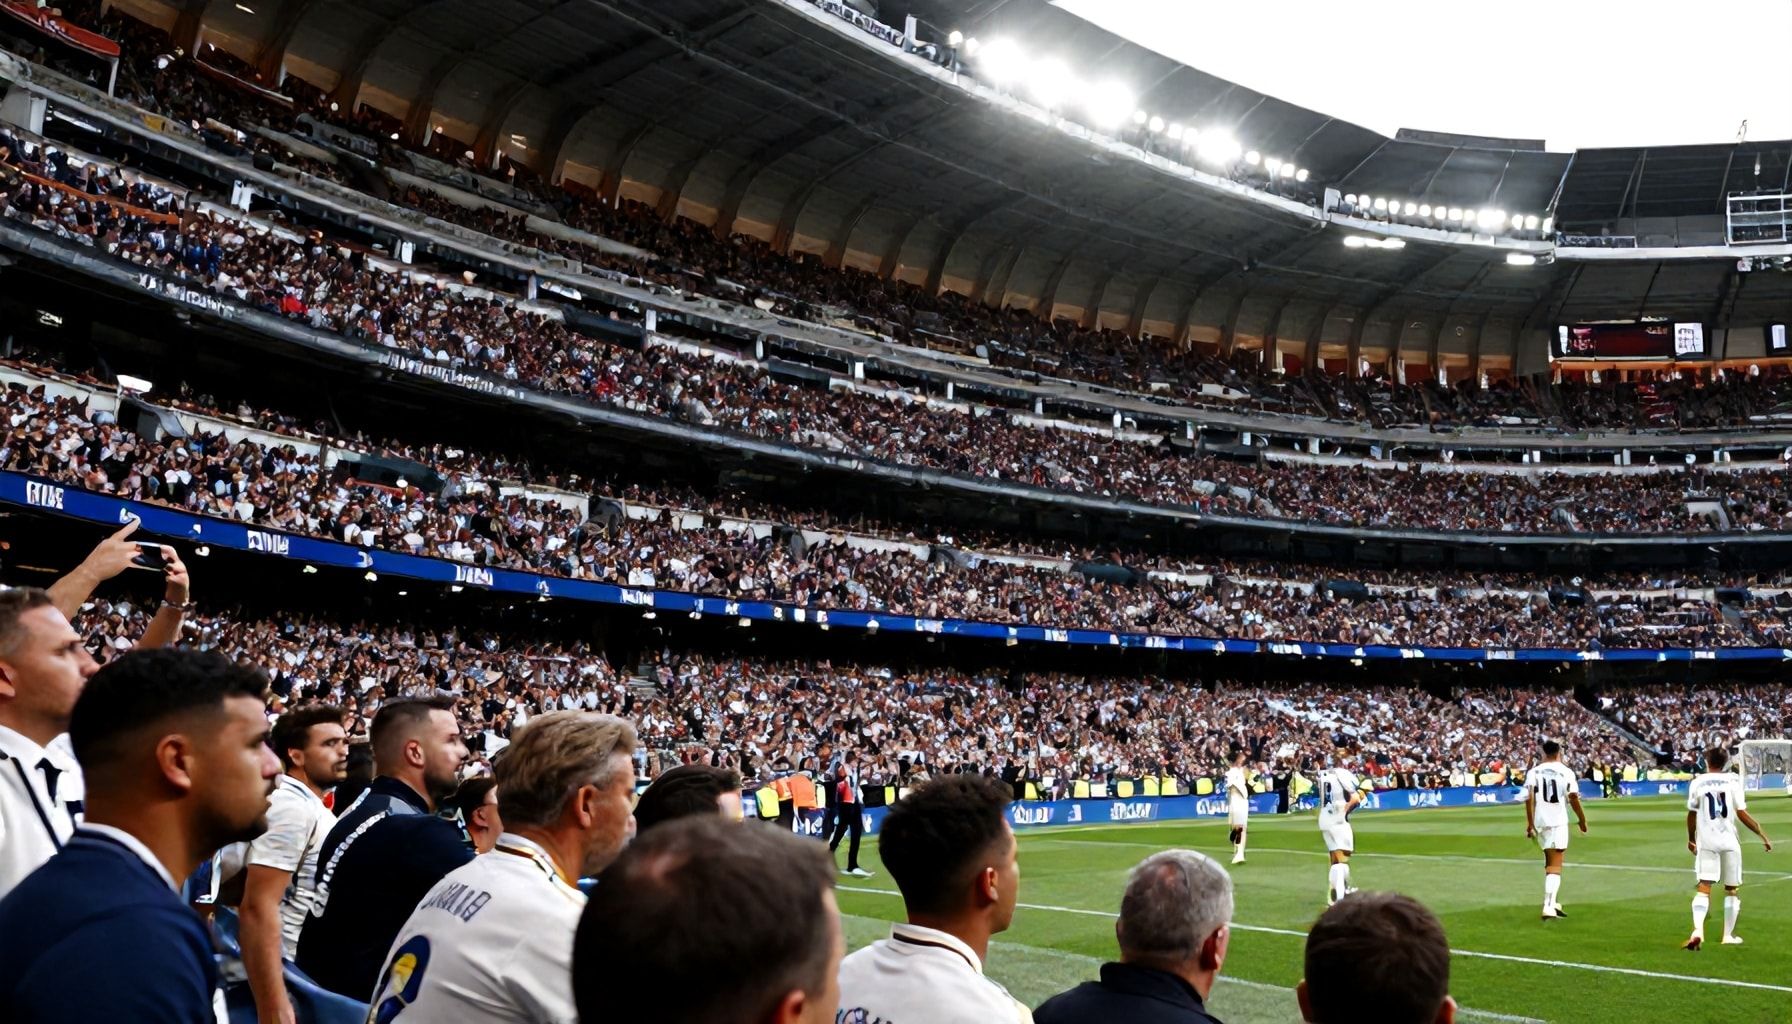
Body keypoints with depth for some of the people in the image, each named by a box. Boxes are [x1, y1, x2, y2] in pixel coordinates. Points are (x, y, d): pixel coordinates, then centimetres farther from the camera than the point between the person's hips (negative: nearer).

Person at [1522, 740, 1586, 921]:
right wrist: (1582, 819, 7)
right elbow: (1573, 798, -6)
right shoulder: (1566, 772, -2)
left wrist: (1529, 824, 0)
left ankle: (1552, 903, 22)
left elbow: (1529, 799, -5)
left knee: (1550, 862, 20)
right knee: (1555, 866, -2)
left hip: (1540, 822, 3)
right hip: (1558, 822, -3)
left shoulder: (1533, 772, 3)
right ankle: (1549, 907, -12)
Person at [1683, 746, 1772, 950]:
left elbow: (1691, 815, 5)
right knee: (1732, 889, 15)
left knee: (1704, 888, -4)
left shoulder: (1697, 783, 0)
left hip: (1706, 841, 0)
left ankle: (1697, 930, -24)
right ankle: (1729, 935, 20)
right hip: (1728, 841, 0)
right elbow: (1742, 814, -7)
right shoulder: (1733, 781, -3)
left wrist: (1691, 838, 21)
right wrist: (1763, 836, 2)